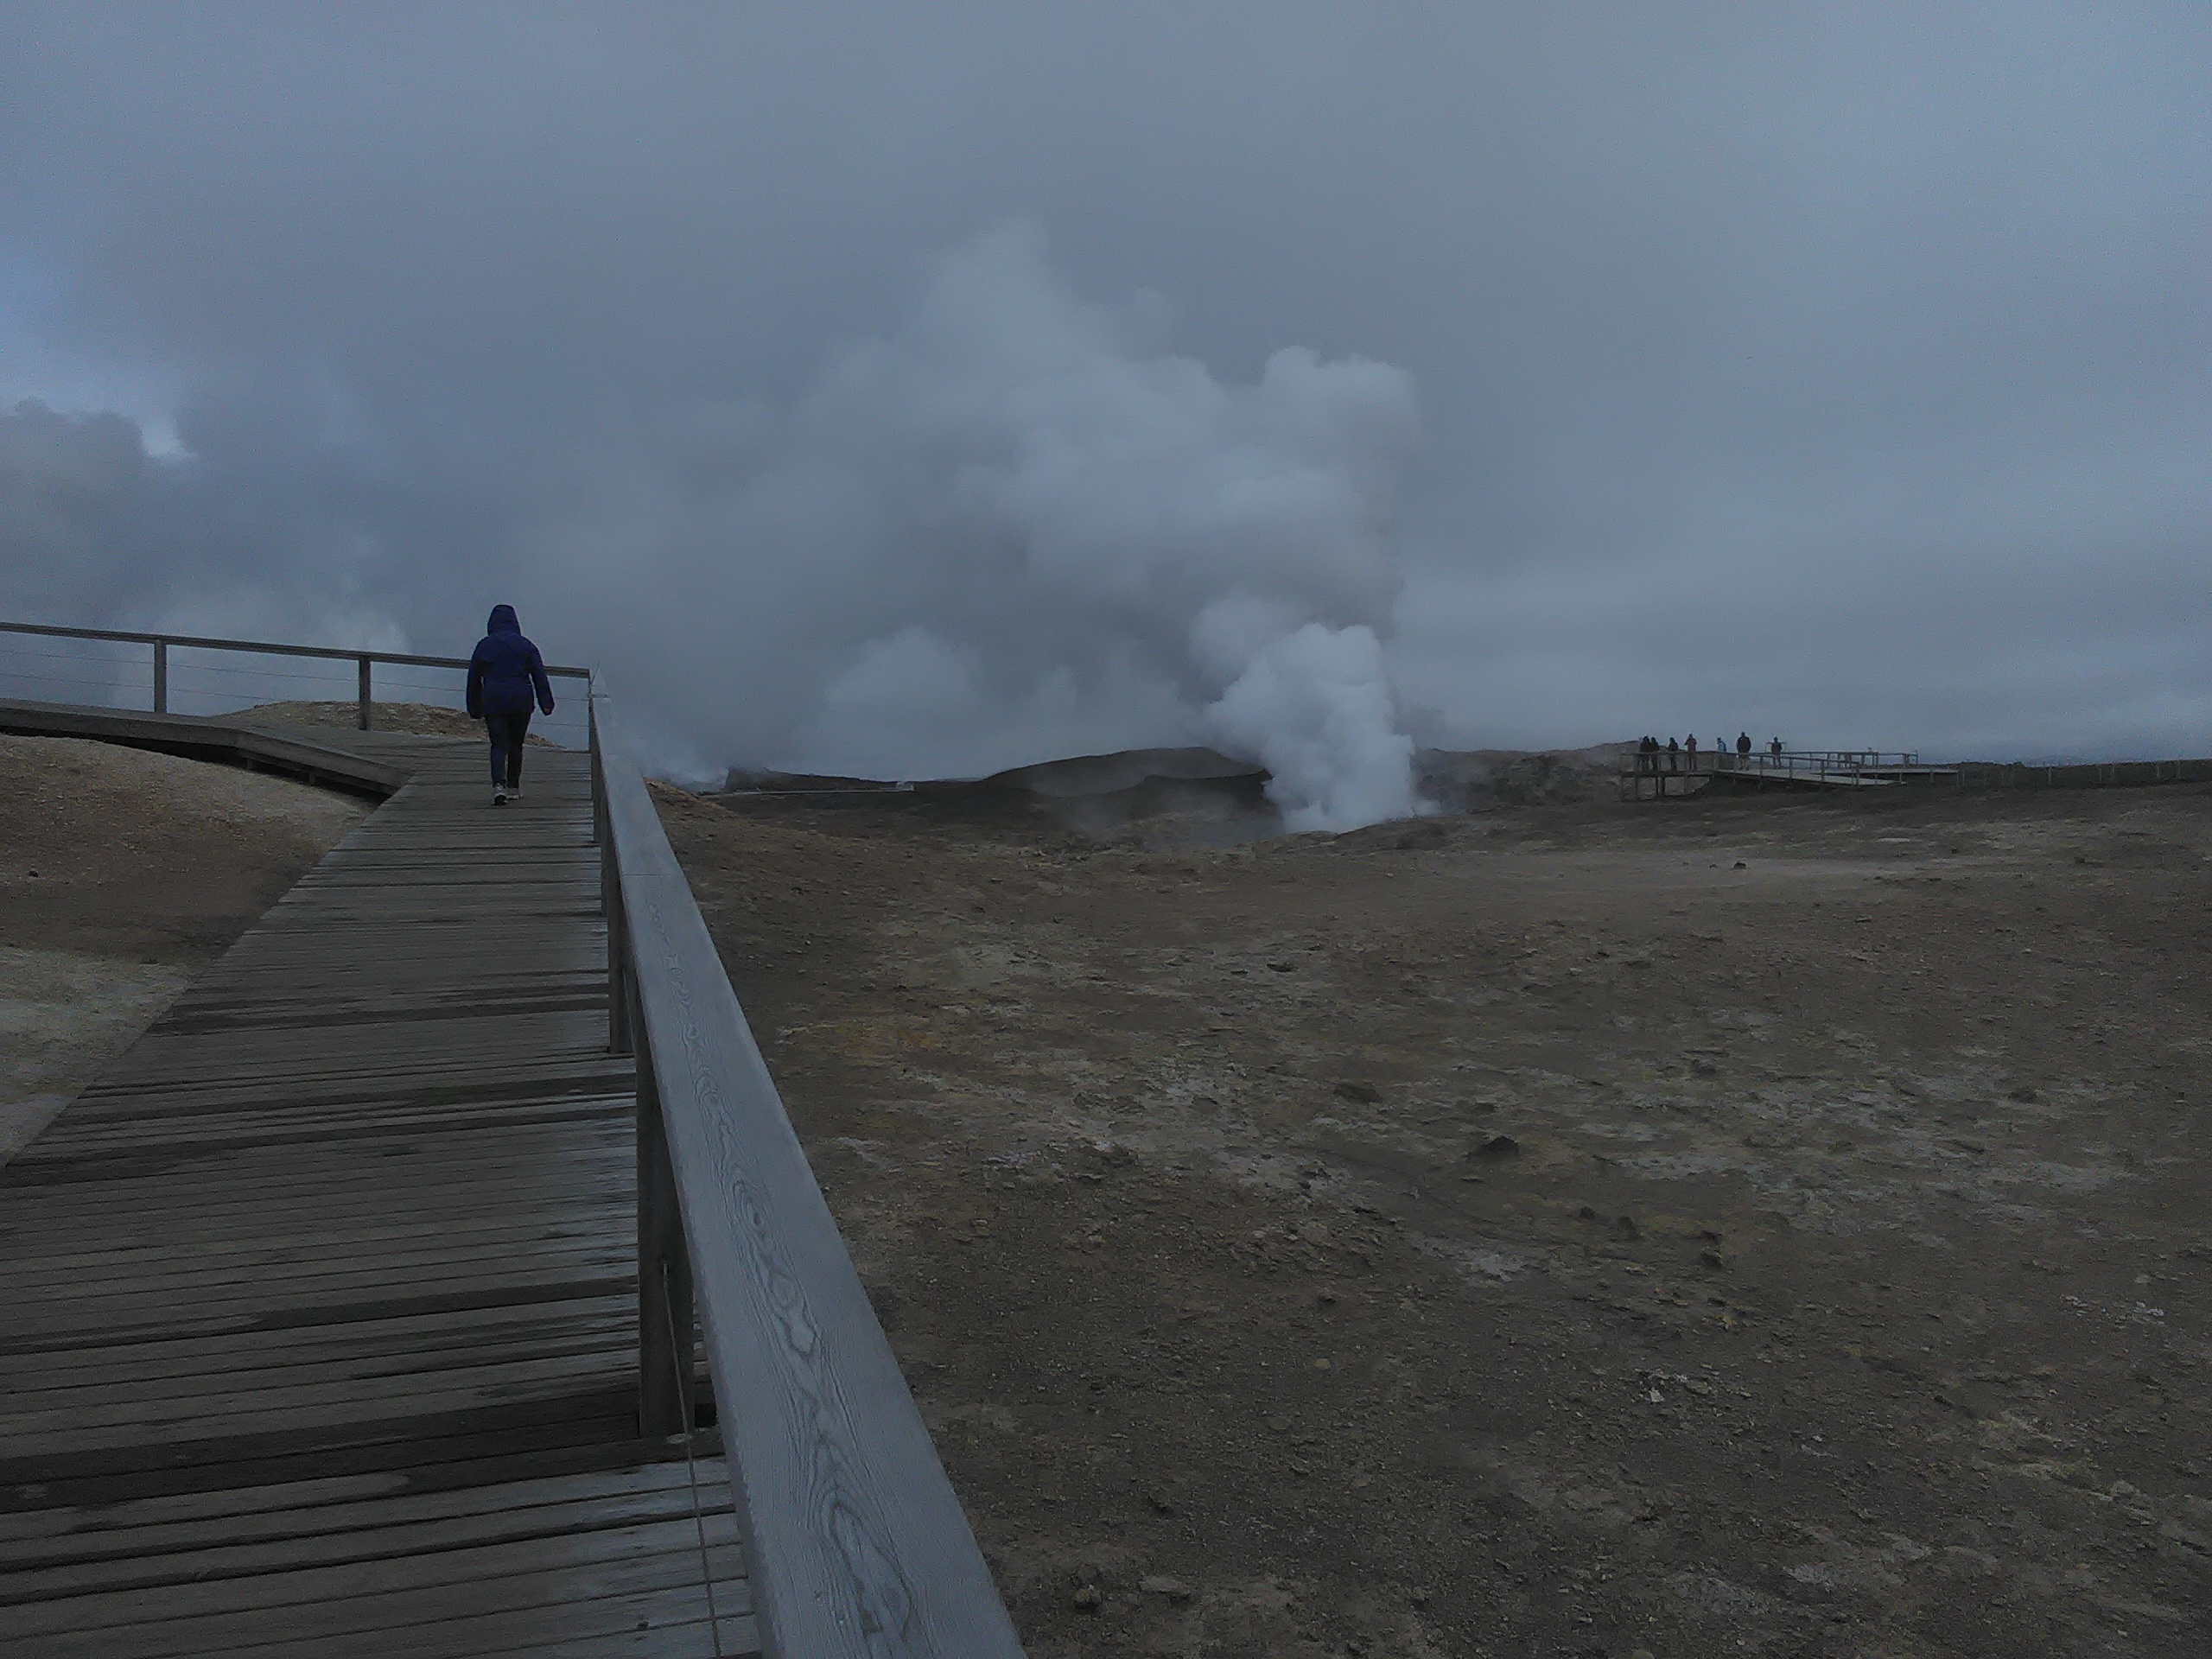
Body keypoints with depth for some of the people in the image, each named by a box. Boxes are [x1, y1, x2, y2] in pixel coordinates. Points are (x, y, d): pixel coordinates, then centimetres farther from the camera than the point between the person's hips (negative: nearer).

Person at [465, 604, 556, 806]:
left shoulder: (484, 645, 6)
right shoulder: (525, 645, 4)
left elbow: (473, 679, 11)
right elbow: (540, 675, -2)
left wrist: (474, 709, 19)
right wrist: (546, 703, -2)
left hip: (492, 703, 0)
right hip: (521, 702, 0)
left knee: (499, 745, -1)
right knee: (516, 744, 14)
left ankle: (498, 784, -23)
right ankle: (513, 787, 24)